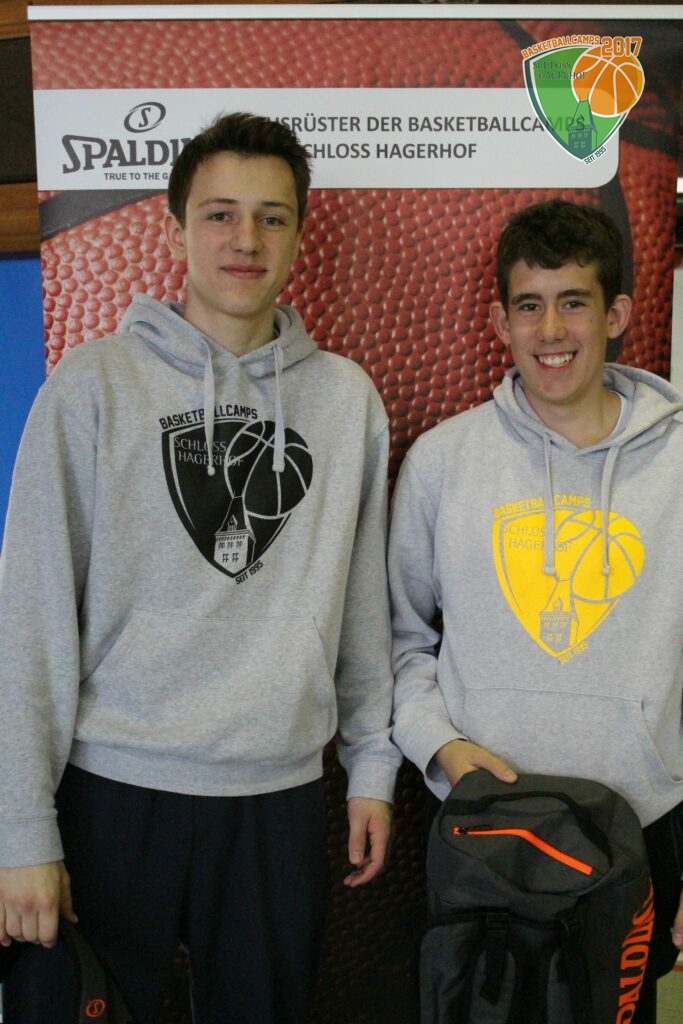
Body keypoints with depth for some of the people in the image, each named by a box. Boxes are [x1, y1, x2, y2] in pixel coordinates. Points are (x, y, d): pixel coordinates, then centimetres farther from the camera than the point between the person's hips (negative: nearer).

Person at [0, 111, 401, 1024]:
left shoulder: (348, 398, 4)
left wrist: (373, 766, 10)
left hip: (281, 795, 3)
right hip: (112, 791, -2)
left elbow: (362, 602, 9)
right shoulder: (93, 386, -5)